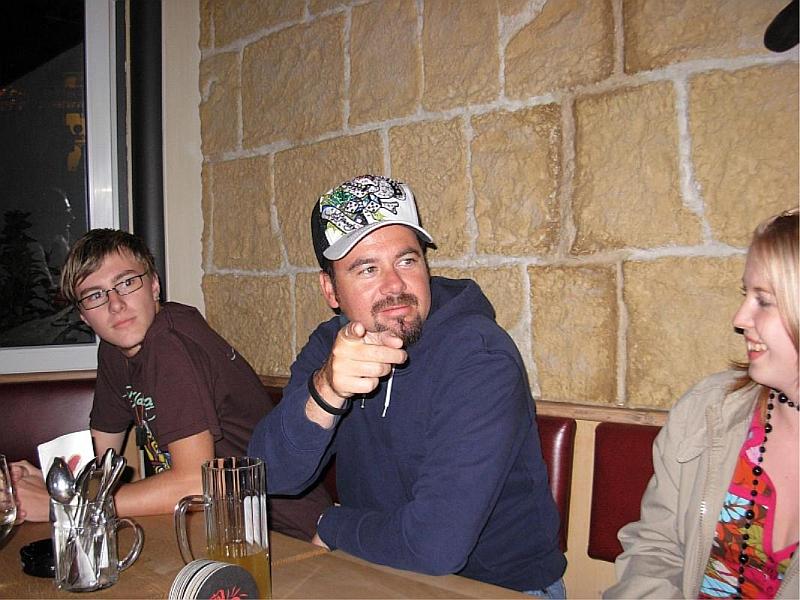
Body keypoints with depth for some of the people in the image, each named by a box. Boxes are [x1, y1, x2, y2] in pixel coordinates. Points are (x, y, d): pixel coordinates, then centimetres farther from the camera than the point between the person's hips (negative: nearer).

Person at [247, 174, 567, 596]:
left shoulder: (481, 359, -22)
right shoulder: (328, 346, -3)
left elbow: (436, 544, -28)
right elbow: (272, 477, -12)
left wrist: (332, 527, -10)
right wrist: (325, 391, -30)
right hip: (381, 576, 4)